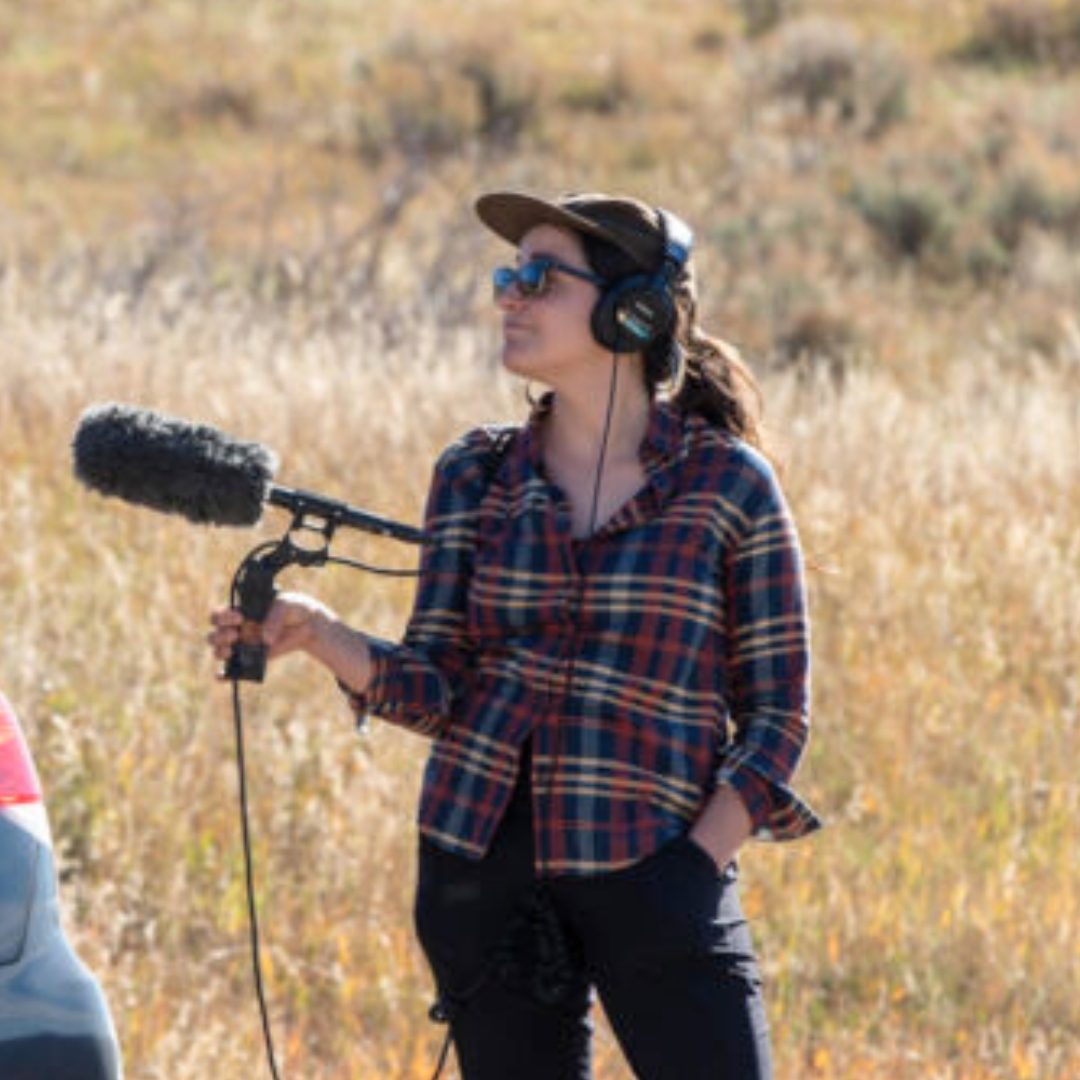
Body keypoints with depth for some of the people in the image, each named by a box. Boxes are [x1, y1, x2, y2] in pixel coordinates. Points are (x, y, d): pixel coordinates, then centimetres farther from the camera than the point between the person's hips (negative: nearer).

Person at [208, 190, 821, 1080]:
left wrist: (698, 859, -10)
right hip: (487, 863, 3)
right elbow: (437, 688, 4)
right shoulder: (477, 475, 9)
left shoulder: (729, 484, 0)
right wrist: (319, 634, -13)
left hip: (652, 871, -3)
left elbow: (778, 708, 1)